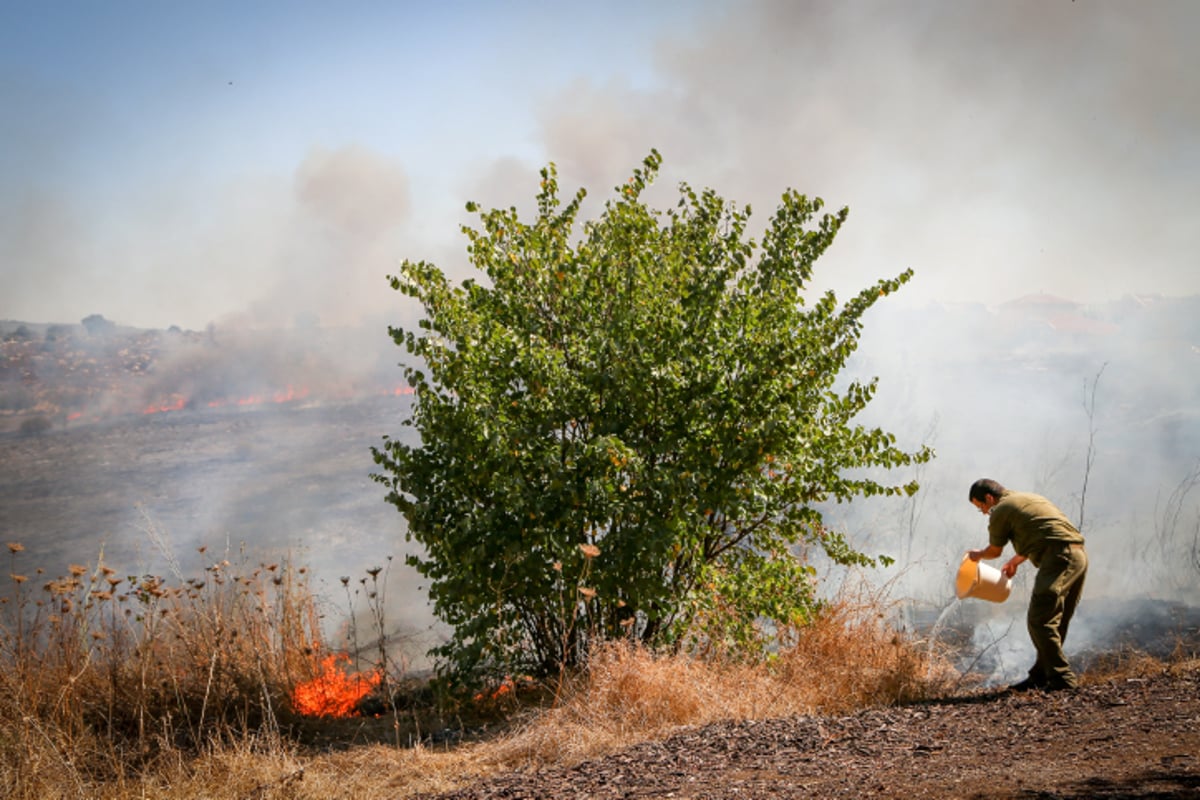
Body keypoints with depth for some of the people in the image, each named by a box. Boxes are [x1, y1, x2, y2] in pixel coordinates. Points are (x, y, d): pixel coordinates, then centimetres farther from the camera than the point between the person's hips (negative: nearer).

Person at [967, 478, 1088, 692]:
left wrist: (977, 555, 36)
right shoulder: (1030, 498, 28)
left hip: (1059, 558, -10)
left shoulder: (1001, 510, 2)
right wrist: (1015, 561, 54)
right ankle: (1041, 676, 17)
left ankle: (1062, 677, -14)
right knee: (1056, 621, 13)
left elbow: (995, 551, 14)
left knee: (1039, 621, -10)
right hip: (1079, 555, 10)